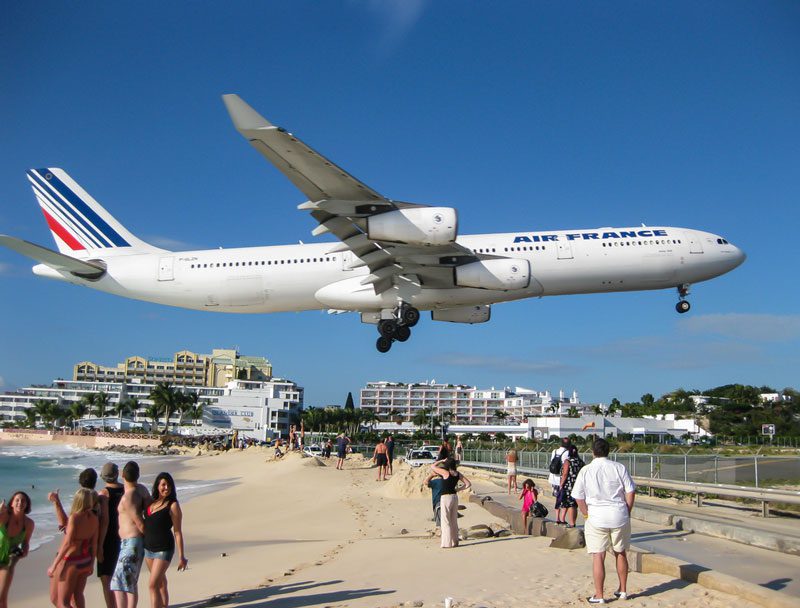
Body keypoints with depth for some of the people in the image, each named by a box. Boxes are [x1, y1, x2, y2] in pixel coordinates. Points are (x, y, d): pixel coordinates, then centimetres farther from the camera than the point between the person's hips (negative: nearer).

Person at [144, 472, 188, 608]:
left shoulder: (173, 505, -12)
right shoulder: (151, 501, 5)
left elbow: (177, 532, -11)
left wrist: (181, 556, -10)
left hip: (164, 549, -6)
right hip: (148, 547, 6)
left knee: (153, 585, -11)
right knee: (161, 583, 16)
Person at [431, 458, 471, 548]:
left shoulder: (445, 472, -14)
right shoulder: (458, 474, 3)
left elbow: (433, 467, -4)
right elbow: (468, 484, 3)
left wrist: (442, 461, 3)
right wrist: (458, 489, 6)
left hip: (446, 498, -6)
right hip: (455, 497, 6)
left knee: (446, 521, 0)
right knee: (454, 521, 14)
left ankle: (447, 543, 1)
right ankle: (455, 542, 20)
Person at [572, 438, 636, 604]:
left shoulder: (585, 471, -3)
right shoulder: (619, 468, -2)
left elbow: (578, 497, -2)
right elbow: (630, 492, -1)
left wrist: (587, 515, 9)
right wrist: (627, 512, 9)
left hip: (596, 518, -2)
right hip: (619, 516, 2)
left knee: (598, 557, 3)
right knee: (620, 553, 18)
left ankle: (599, 595, 6)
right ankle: (623, 590, 29)